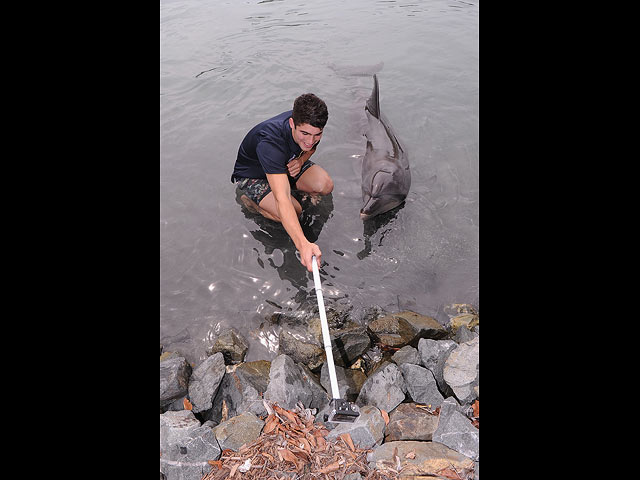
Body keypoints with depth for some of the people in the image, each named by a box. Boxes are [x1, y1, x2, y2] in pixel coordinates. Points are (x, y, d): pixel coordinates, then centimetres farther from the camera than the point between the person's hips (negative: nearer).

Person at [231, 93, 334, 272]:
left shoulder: (308, 125, -22)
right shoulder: (270, 141, -43)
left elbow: (310, 148, 6)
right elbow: (282, 200, -52)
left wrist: (300, 160, -20)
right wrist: (303, 244, -64)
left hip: (287, 164, 6)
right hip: (252, 175, -5)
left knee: (325, 186, -19)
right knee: (293, 211, -28)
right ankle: (248, 199, -1)